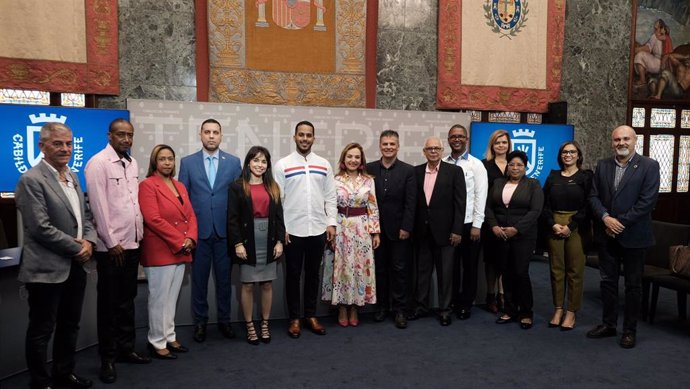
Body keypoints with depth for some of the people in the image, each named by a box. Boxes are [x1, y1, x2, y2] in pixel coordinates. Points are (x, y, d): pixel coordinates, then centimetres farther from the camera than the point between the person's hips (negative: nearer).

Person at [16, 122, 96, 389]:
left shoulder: (72, 176, 11)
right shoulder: (32, 180, -14)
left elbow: (85, 215, 14)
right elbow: (41, 228, -20)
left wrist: (89, 241, -4)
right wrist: (76, 248, -13)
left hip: (75, 266, 8)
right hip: (47, 269, -8)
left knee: (70, 325, 19)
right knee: (42, 329, 7)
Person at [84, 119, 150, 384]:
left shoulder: (132, 163, 10)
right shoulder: (98, 163, -11)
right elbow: (99, 206, -14)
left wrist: (138, 234, 9)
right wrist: (112, 243, -14)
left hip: (132, 243, 7)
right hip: (111, 246, -6)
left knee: (127, 300, 15)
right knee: (108, 303, 5)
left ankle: (126, 349, 28)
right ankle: (107, 358, 17)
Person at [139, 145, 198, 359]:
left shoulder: (180, 186, 15)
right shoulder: (148, 185, -8)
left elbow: (191, 215, 12)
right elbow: (153, 219, -17)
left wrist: (190, 239, -6)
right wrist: (179, 241, -16)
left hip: (181, 252, 7)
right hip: (159, 251, -7)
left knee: (172, 298, 14)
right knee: (160, 298, 1)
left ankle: (169, 337, 24)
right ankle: (157, 342, 13)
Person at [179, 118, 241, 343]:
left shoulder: (233, 162, 3)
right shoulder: (187, 162, 3)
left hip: (225, 231, 0)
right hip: (198, 230, 0)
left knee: (224, 279, 10)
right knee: (199, 279, 9)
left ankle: (224, 320, 25)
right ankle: (200, 322, 23)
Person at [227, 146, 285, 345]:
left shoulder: (273, 187, 9)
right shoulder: (237, 187, -1)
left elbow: (279, 216, 8)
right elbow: (232, 218, -5)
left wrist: (279, 241, 1)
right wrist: (237, 243, -11)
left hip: (269, 241, 3)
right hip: (248, 241, -3)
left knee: (267, 284, 8)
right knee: (248, 285, 4)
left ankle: (265, 325, 22)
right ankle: (250, 327, 18)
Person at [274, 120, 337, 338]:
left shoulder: (324, 165, 7)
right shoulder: (282, 165, -2)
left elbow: (330, 197, 7)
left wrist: (331, 223, 0)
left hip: (318, 230, 3)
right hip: (292, 230, -2)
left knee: (313, 274, 13)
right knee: (293, 275, 7)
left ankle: (311, 316, 26)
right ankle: (294, 318, 20)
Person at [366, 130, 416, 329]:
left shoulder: (408, 170, -2)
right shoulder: (369, 169, 3)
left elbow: (410, 202, -5)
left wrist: (406, 228, -10)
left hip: (398, 229, -1)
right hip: (376, 228, 2)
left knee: (400, 270, 4)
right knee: (380, 268, 10)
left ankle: (400, 309, 14)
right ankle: (382, 305, 23)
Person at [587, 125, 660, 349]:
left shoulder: (649, 166, -6)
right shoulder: (602, 166, 6)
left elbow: (647, 201, -13)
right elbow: (594, 196, 2)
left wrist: (620, 222, -15)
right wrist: (606, 218, -14)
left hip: (633, 236, -4)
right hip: (607, 235, 4)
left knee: (633, 285, 8)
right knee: (607, 281, 12)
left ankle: (630, 330, 20)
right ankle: (608, 324, 25)